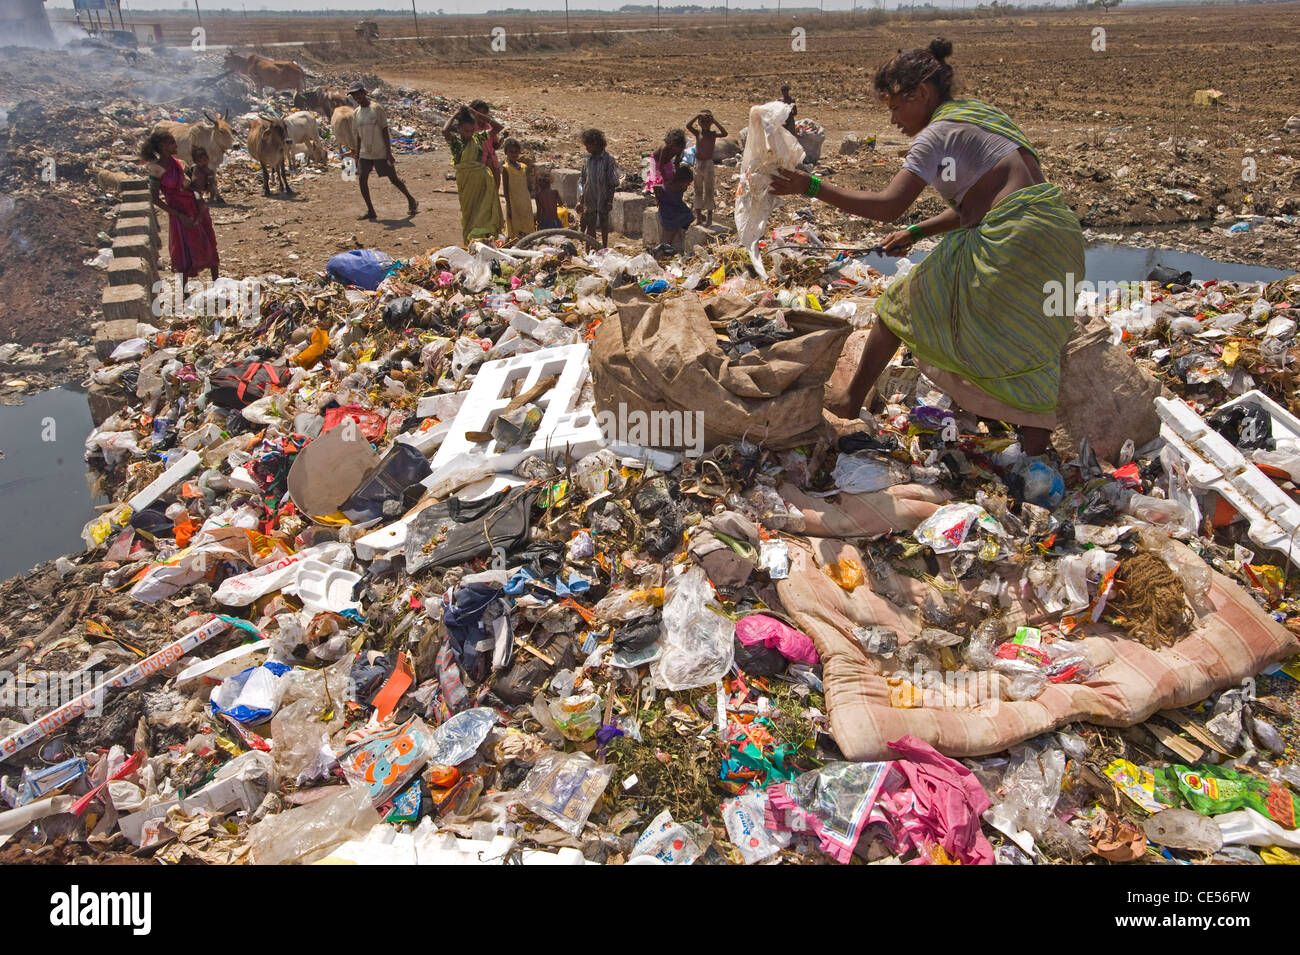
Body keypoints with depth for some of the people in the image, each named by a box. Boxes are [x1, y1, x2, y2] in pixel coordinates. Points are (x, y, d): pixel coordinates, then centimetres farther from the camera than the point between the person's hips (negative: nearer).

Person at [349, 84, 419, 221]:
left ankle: (411, 201, 20)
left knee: (393, 179, 0)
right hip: (365, 153, 6)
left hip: (381, 153, -6)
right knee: (362, 180, -5)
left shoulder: (376, 108, -8)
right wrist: (357, 156, 14)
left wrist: (389, 152, -15)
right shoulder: (357, 112, 11)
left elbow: (385, 131, -11)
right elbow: (359, 135, 16)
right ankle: (370, 211, 2)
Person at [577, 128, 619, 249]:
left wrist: (610, 201, -11)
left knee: (604, 225, 11)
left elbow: (613, 183, -8)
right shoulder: (588, 160, 4)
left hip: (603, 200, -3)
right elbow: (582, 181, 8)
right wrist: (580, 201, 5)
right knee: (590, 227, 6)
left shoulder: (608, 160, -9)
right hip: (589, 200, 3)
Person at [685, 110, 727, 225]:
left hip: (708, 164, -2)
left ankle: (709, 216, 11)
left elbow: (724, 133, -23)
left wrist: (714, 121, -23)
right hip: (698, 163, 2)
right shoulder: (698, 133, 1)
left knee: (709, 191, 4)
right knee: (698, 190, 10)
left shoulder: (713, 133, -3)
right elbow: (688, 126, -17)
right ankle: (698, 214, 20)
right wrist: (696, 116, -25)